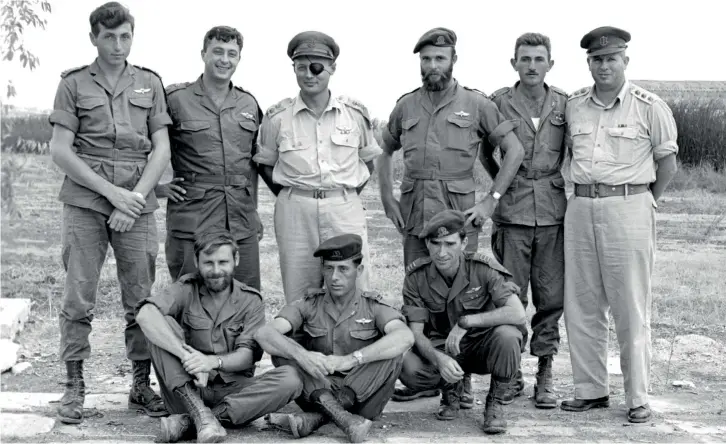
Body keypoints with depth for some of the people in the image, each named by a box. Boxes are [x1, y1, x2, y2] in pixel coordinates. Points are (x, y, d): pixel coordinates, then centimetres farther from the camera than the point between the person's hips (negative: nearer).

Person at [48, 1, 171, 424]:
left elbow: (161, 149, 7)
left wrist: (135, 198, -7)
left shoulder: (150, 83, 12)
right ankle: (75, 386, 7)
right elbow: (60, 151, 0)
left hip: (138, 205, 1)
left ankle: (142, 385, 12)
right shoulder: (74, 84, 7)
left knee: (142, 300, 2)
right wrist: (112, 192, -9)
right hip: (85, 203, -1)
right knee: (79, 298, -2)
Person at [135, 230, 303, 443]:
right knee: (163, 324, -19)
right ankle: (200, 413, -31)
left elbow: (248, 355, -7)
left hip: (232, 390, 1)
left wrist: (213, 361, -29)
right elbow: (145, 315, -21)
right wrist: (186, 354, -34)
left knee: (290, 379, -25)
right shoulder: (186, 289, 0)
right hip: (186, 391, -1)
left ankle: (188, 421, -30)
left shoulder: (250, 300, 5)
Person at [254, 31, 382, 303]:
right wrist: (291, 199, 4)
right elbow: (265, 165, 12)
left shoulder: (355, 113, 5)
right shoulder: (277, 117, 3)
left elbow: (368, 162, 16)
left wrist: (345, 198, 7)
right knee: (299, 298, 4)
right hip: (295, 211, 0)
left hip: (345, 210, 1)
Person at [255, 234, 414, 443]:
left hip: (364, 394, -1)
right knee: (282, 352, -18)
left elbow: (405, 337, -24)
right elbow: (264, 334, -13)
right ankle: (340, 414, -35)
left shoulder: (373, 307, -2)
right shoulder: (310, 305, 3)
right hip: (317, 390, 2)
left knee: (392, 354, -25)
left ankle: (317, 416, -32)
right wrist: (302, 355, -32)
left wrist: (351, 359, -34)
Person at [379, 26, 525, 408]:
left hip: (459, 209, -3)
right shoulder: (406, 106, 10)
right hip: (414, 209, 4)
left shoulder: (476, 104, 1)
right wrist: (387, 197, 10)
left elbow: (514, 150, 0)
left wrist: (492, 200, -6)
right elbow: (385, 152, 22)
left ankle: (461, 381, 4)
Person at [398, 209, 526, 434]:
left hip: (484, 346, -1)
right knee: (408, 367, -30)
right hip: (440, 349, 2)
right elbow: (416, 333, -13)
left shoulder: (483, 269, -18)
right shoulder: (416, 276, -11)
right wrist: (438, 359, -34)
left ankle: (494, 403, -8)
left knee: (506, 335, -36)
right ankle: (450, 390, 7)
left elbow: (518, 314, -29)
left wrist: (465, 322, -33)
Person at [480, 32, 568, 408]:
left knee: (551, 297, 4)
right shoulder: (498, 103, 2)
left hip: (554, 212, 1)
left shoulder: (564, 105, 5)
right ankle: (511, 374, 14)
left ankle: (545, 376, 14)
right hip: (512, 212, -1)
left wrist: (564, 184, 6)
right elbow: (484, 151, 14)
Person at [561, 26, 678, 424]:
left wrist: (645, 201, 5)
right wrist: (586, 190, 12)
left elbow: (667, 162, 4)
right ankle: (591, 390, 18)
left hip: (628, 208, -5)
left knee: (631, 309, -1)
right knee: (580, 306, 7)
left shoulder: (650, 107, -4)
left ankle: (637, 398, 8)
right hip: (581, 208, 5)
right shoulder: (574, 105, 8)